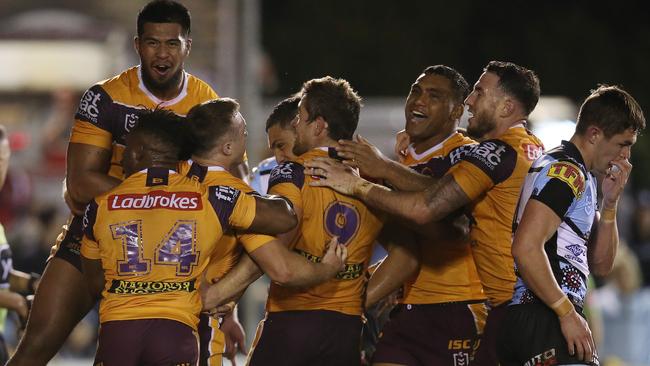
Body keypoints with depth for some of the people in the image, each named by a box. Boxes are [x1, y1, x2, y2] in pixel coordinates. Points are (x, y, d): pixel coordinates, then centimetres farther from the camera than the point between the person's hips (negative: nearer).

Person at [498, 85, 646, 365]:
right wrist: (568, 313, -18)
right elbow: (526, 248, -21)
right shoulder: (566, 171, -9)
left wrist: (610, 203, 9)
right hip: (542, 318, -10)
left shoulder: (584, 180, 23)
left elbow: (600, 265, 22)